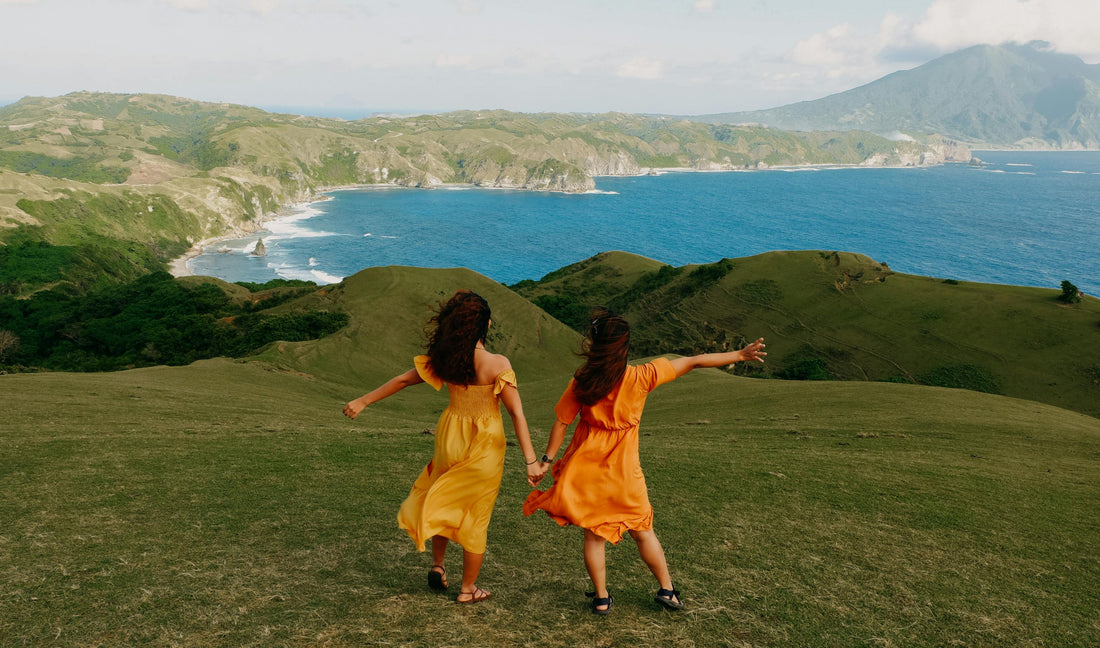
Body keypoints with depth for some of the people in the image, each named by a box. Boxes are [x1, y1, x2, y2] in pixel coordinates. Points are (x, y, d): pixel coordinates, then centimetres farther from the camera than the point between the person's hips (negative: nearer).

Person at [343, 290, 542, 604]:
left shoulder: (443, 359, -9)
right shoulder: (497, 364, -21)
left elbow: (402, 380, 3)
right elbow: (517, 414, -21)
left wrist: (364, 401, 15)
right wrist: (531, 460, -18)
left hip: (450, 438, 3)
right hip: (484, 445, -3)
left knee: (443, 500, 29)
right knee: (475, 514, 12)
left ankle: (437, 564, 33)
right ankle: (468, 589, 25)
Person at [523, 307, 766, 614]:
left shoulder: (581, 382, -12)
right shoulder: (640, 377, -13)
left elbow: (561, 422, -6)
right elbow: (693, 362, -7)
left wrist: (547, 459, 6)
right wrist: (739, 355, 0)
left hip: (586, 466, 0)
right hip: (623, 468, 0)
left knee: (593, 533, 12)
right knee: (642, 530, 16)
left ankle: (601, 598, 20)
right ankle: (667, 590, 28)